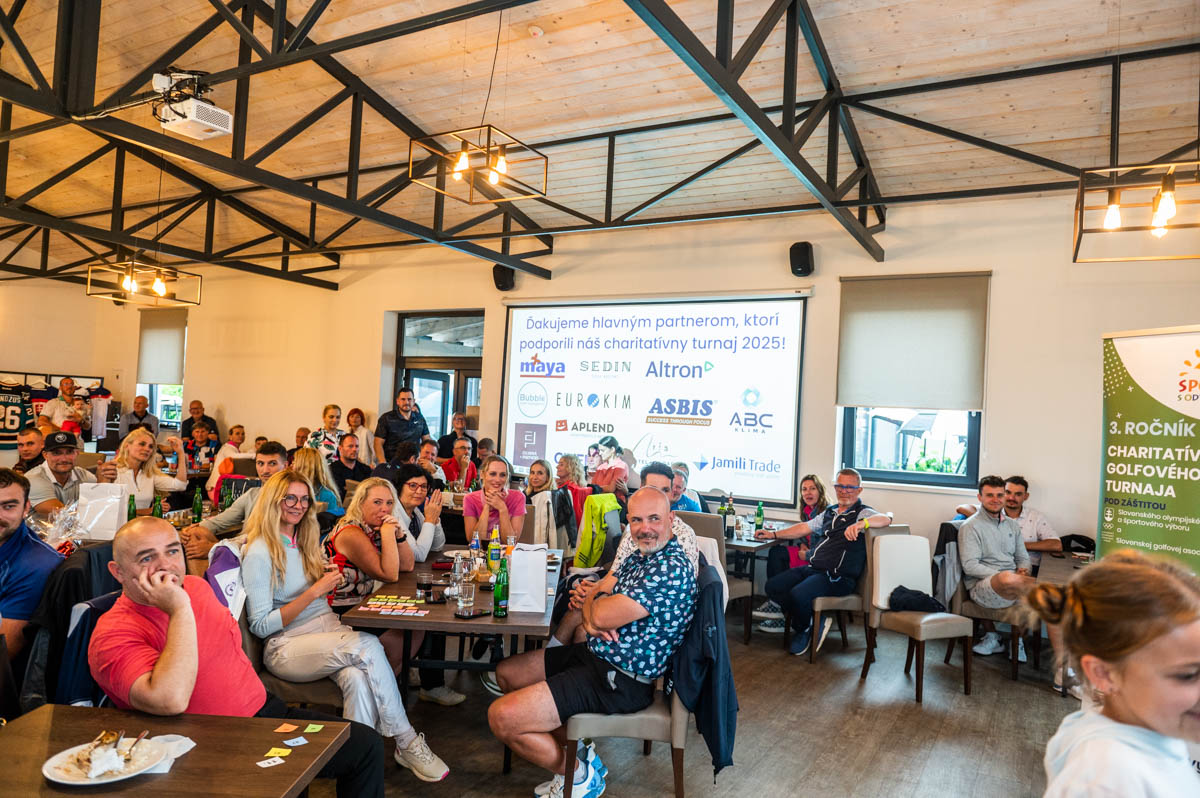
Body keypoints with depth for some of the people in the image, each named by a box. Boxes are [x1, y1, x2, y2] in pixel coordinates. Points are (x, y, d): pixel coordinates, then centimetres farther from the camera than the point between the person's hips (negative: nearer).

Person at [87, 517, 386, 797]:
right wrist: (180, 610, -30)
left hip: (267, 712, 8)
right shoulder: (115, 633, -17)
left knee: (366, 744, 4)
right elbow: (170, 701, -35)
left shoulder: (196, 586, 7)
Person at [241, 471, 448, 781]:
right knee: (367, 645, -33)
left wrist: (327, 580, 4)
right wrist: (314, 591, -16)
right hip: (286, 647, -6)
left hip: (327, 627, 6)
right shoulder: (259, 553, -7)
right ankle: (407, 742, -23)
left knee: (359, 678, -31)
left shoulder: (303, 541, 16)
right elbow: (261, 625, -11)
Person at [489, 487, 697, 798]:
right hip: (594, 653, 10)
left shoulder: (673, 568, -23)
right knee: (506, 673, 18)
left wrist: (595, 605, -2)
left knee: (502, 717, -16)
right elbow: (592, 597, 11)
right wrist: (591, 618, -12)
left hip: (619, 680, -10)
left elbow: (604, 615, -26)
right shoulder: (639, 556, 9)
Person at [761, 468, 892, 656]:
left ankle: (803, 629, 5)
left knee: (798, 594, -30)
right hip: (813, 568, 8)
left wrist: (861, 523, -43)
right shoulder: (830, 512, 22)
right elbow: (804, 528, 30)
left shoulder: (863, 513, -1)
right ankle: (815, 619, 5)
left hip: (838, 577, -8)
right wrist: (773, 534, 28)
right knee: (772, 587, -9)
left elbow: (885, 519, -23)